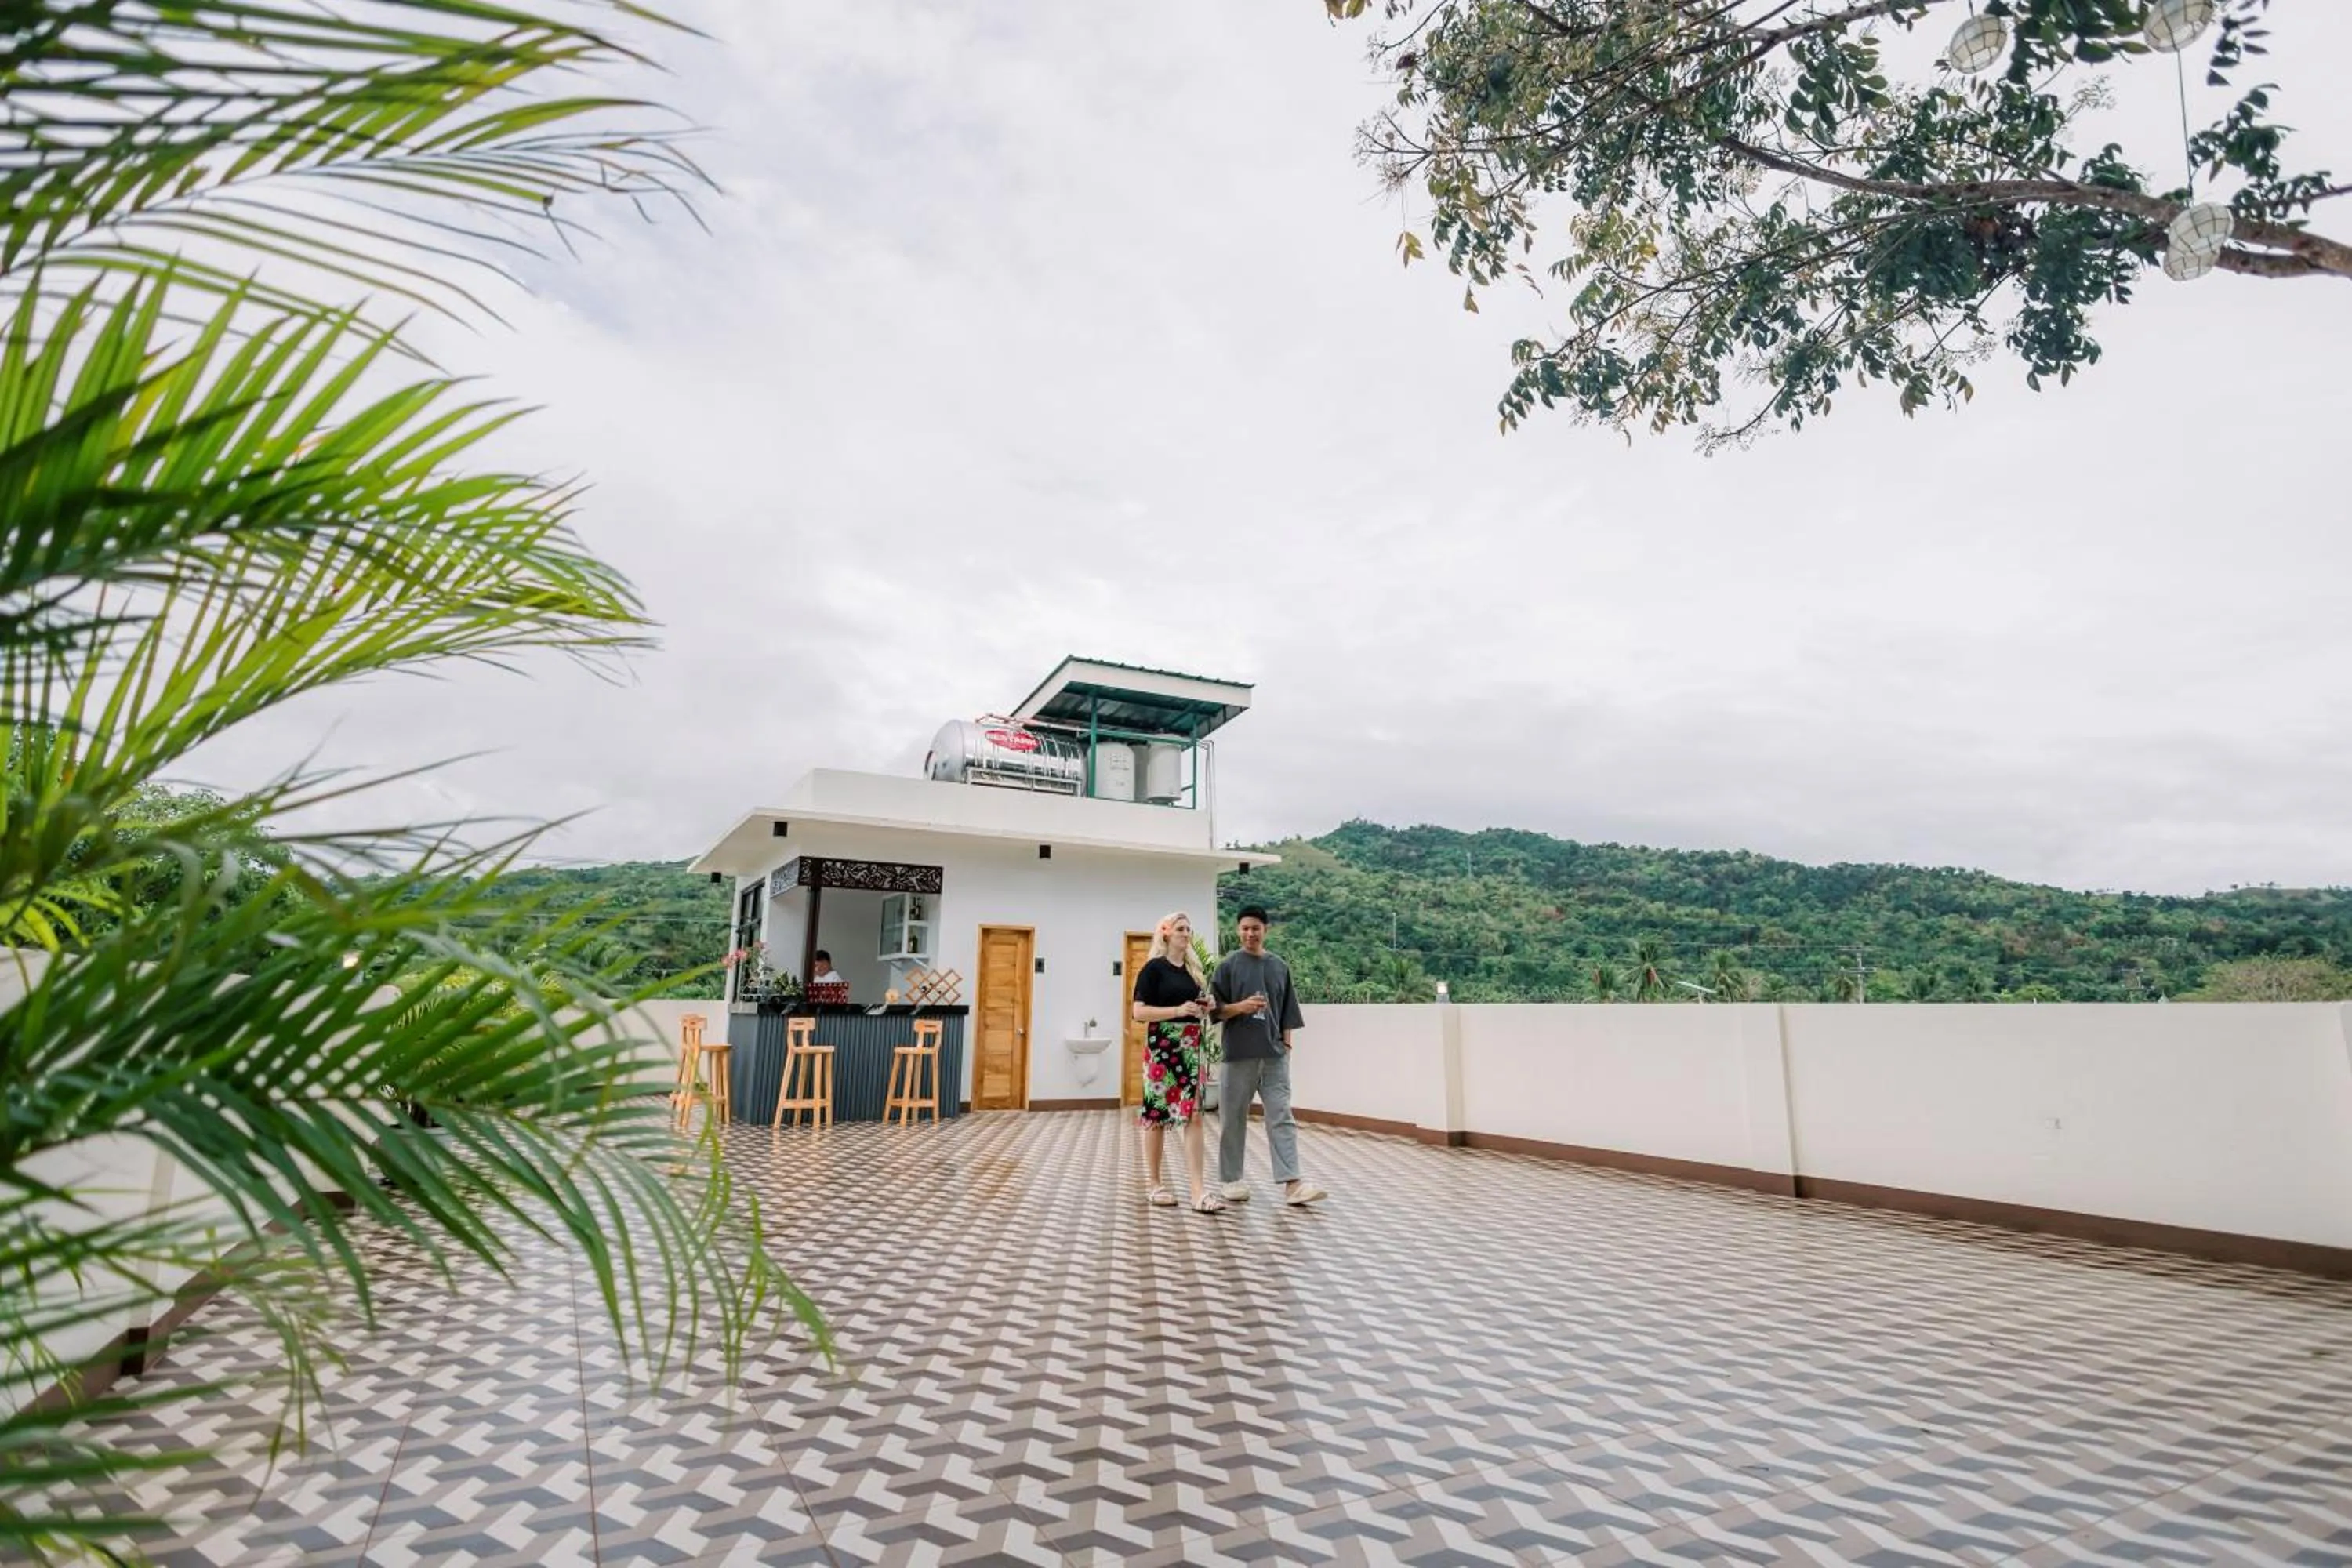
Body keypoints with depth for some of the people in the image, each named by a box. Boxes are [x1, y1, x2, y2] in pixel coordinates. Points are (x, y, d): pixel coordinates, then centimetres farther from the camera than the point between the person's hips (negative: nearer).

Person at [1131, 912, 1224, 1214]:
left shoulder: (1193, 969, 15)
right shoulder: (1154, 968, -5)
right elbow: (1139, 1012, -11)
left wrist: (1206, 1009, 4)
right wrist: (1178, 1010, -20)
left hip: (1192, 1048, 6)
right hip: (1163, 1047, -6)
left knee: (1193, 1116, -2)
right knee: (1158, 1115, 4)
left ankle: (1199, 1191, -5)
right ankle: (1154, 1185, 17)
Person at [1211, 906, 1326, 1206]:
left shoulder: (1279, 967, 9)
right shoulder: (1228, 966, 1)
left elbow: (1287, 1014, 13)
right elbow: (1216, 1010, -2)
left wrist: (1286, 1045, 5)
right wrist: (1241, 1006, -19)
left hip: (1274, 1055, 2)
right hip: (1239, 1054, -2)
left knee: (1282, 1117, -3)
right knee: (1233, 1119, 6)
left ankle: (1292, 1183, -6)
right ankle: (1232, 1179, 19)